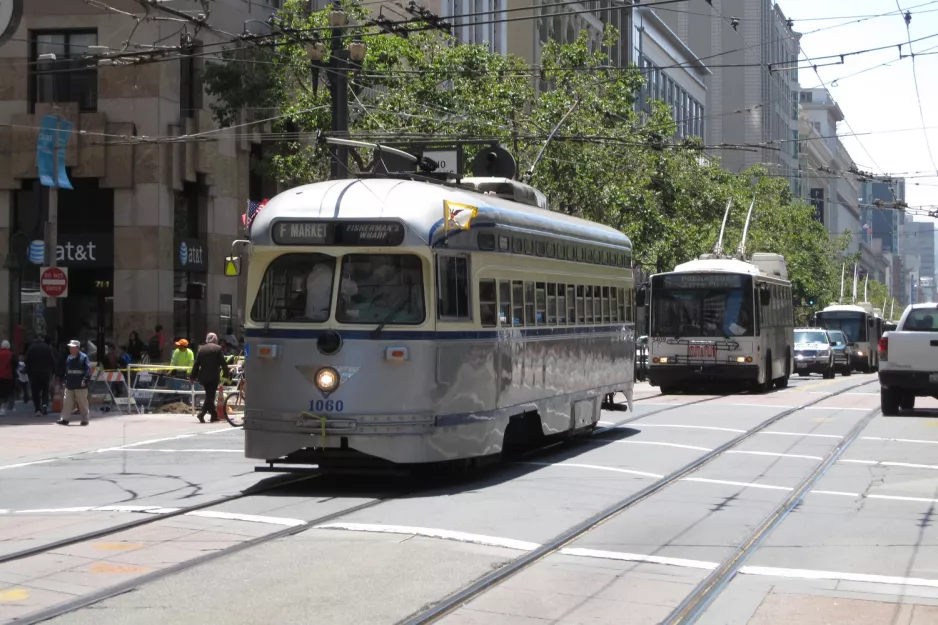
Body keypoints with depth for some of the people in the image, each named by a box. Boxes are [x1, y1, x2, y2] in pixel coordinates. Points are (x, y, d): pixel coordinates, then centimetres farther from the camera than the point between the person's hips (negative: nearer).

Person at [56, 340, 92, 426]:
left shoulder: (83, 357, -8)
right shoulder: (69, 358, 11)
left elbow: (88, 370, -13)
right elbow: (66, 370, 17)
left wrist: (85, 380, -21)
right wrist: (65, 380, 11)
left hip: (80, 386, -6)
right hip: (69, 385, 6)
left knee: (83, 403, 2)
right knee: (67, 402, 4)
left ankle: (85, 420, 10)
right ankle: (64, 419, 8)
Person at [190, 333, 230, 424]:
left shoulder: (201, 349, 8)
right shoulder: (218, 348, -3)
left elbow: (196, 364, 8)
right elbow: (223, 363, -6)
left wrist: (193, 376, 12)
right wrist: (226, 374, 2)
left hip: (203, 377, 5)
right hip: (214, 377, -5)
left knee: (209, 395, 14)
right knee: (210, 396, -5)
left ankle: (214, 415, 19)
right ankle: (202, 413, -21)